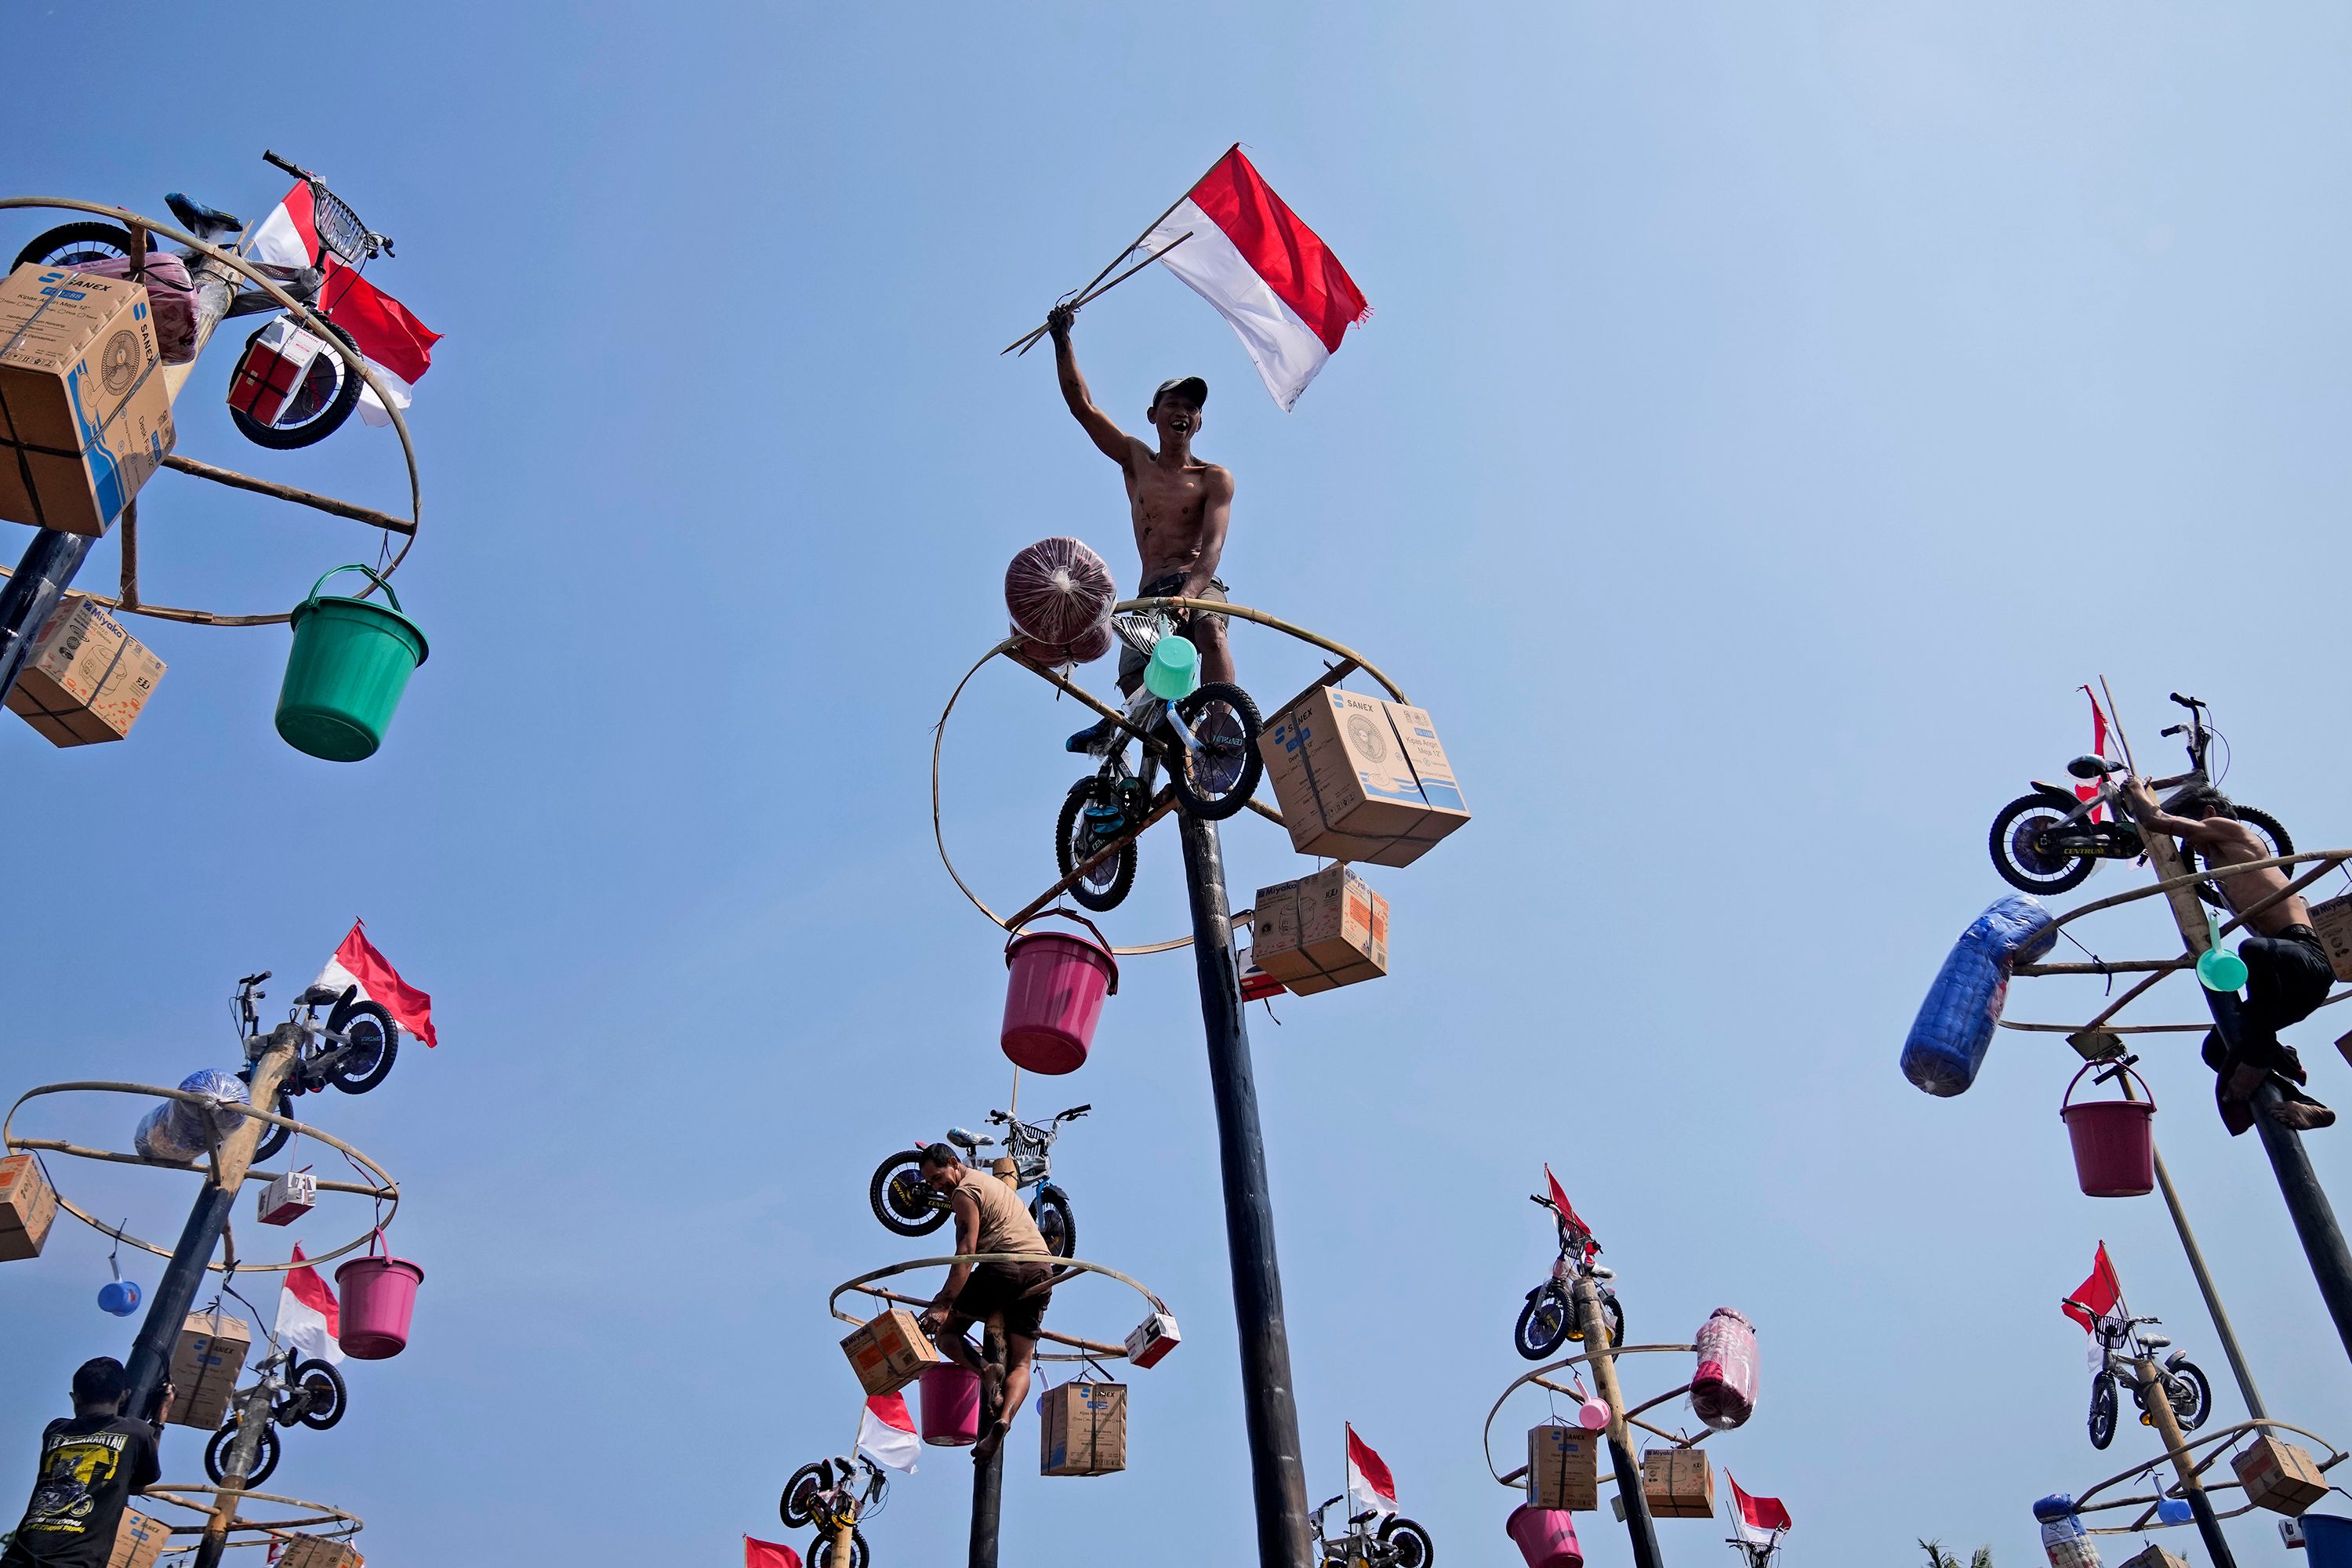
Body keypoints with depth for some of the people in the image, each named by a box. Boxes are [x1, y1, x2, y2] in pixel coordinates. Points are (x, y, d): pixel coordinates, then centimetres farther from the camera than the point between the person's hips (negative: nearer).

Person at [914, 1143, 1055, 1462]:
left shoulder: (965, 1191, -1)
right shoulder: (993, 1181, 27)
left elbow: (965, 1253, -13)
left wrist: (944, 1305, -20)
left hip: (1003, 1267, -8)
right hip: (1042, 1272, 8)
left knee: (945, 1330, 10)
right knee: (1020, 1364, 7)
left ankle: (984, 1370, -16)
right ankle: (1004, 1419, -19)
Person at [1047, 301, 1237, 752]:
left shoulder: (1215, 479, 6)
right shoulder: (1136, 460, 18)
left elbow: (1213, 546, -9)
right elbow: (1082, 406, 15)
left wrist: (1188, 593, -28)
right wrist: (1062, 340, 8)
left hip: (1200, 585, -4)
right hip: (1151, 594, 4)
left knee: (1211, 632, -37)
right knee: (1136, 688, -19)